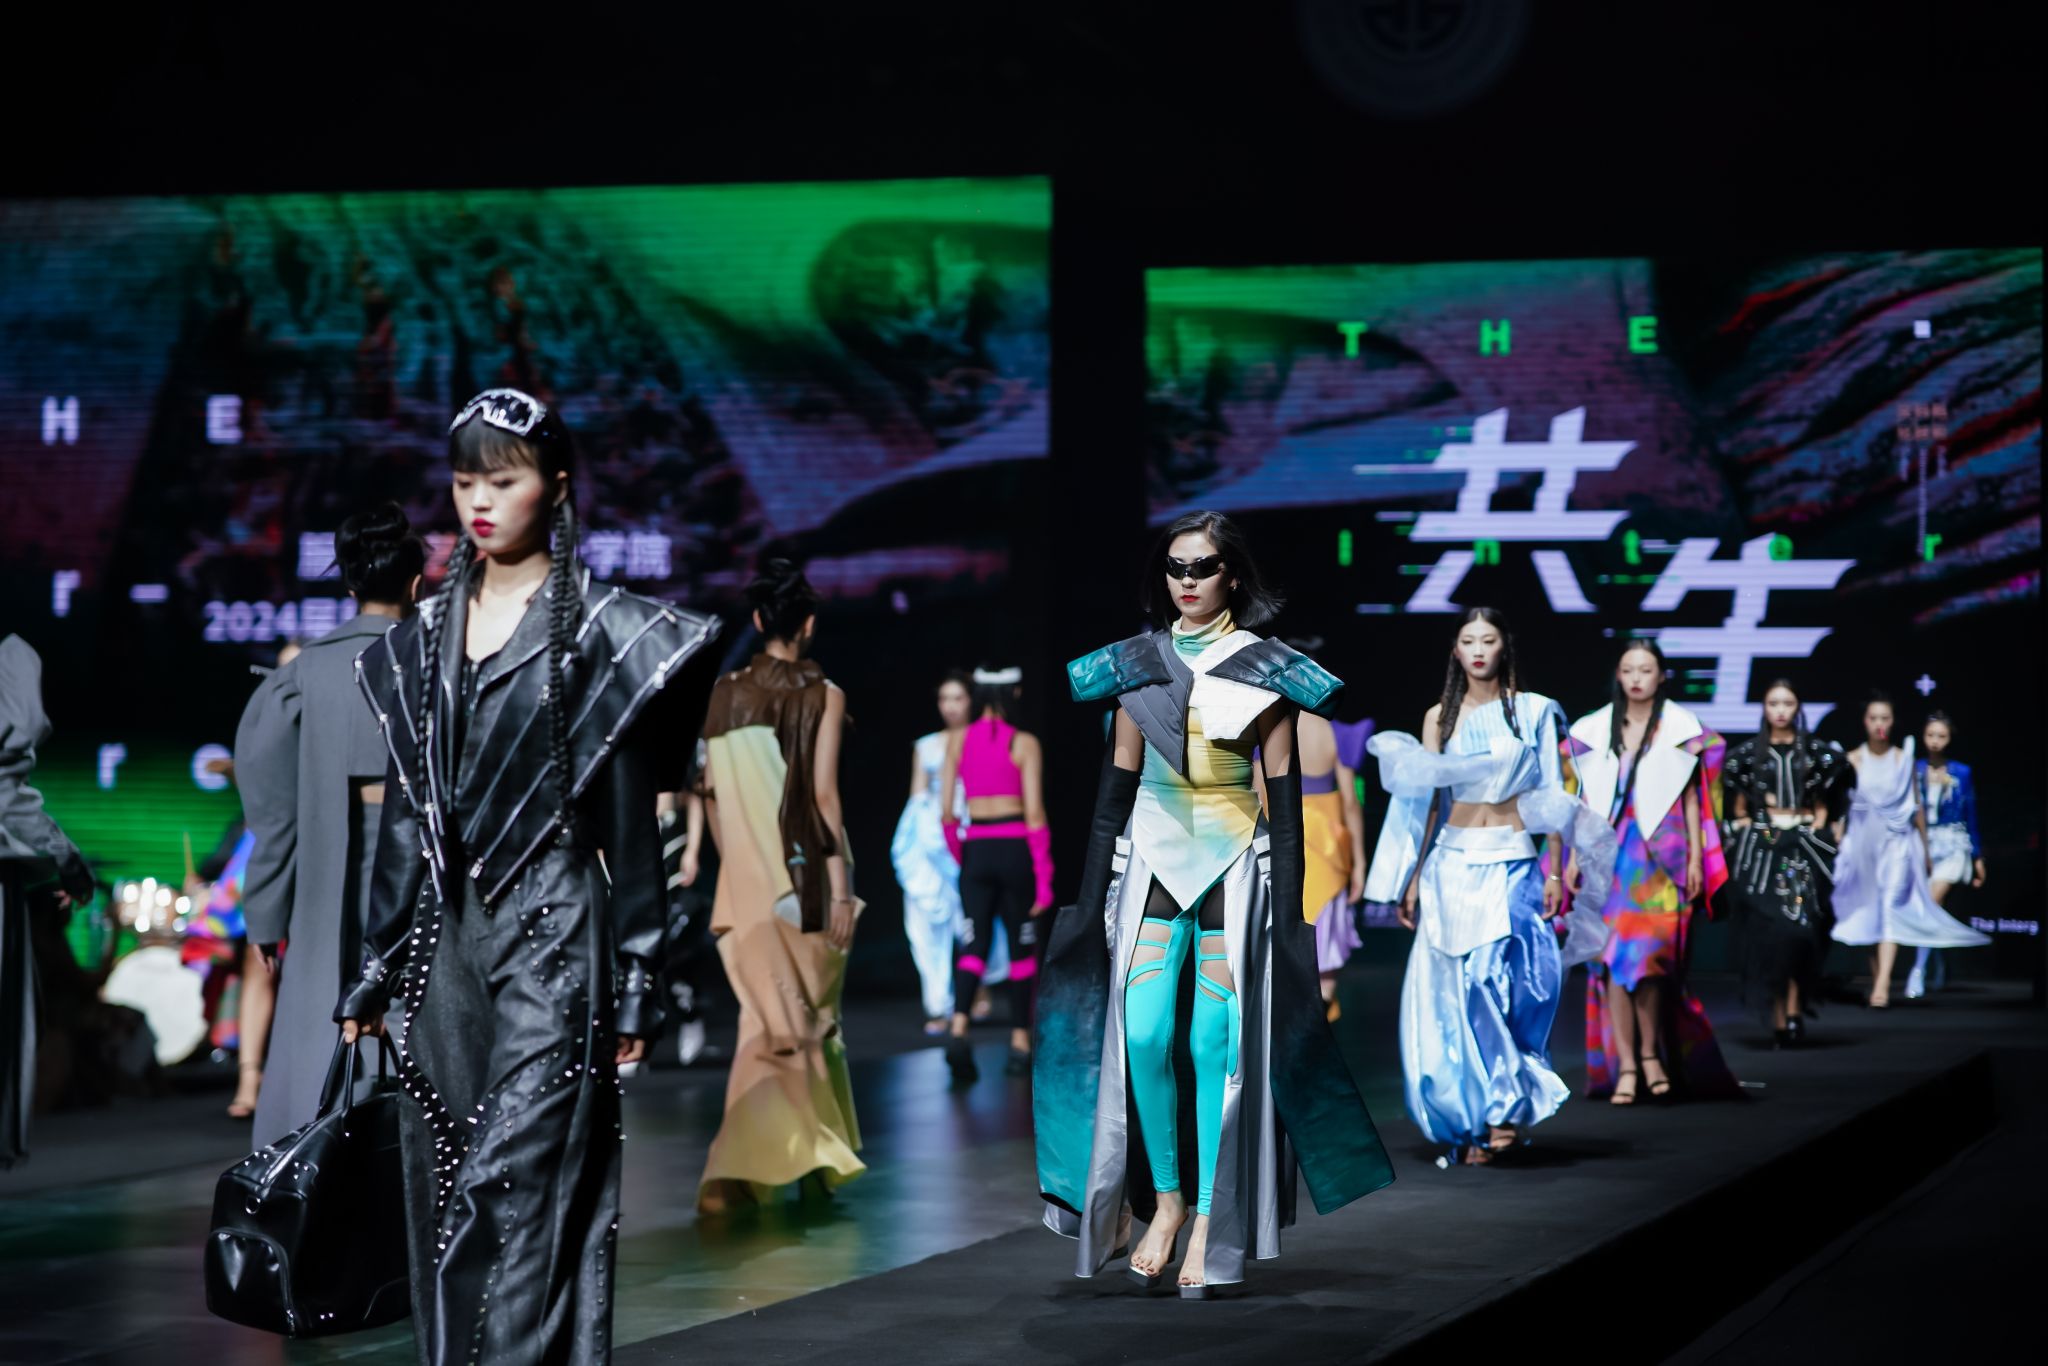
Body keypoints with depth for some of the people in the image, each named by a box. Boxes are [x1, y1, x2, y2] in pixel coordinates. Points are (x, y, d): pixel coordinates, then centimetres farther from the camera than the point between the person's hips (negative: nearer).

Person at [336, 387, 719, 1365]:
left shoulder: (598, 629, -2)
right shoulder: (425, 636, 13)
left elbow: (629, 815, -3)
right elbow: (404, 809, 15)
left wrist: (637, 980, -6)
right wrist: (376, 970, 12)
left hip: (551, 935, -5)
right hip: (447, 940, 6)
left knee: (517, 1187, -12)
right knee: (440, 1196, 6)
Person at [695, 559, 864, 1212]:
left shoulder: (726, 692, 3)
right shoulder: (823, 696, -6)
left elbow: (713, 791, 5)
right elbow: (824, 795, -11)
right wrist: (842, 889, -8)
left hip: (746, 882, 3)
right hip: (806, 878, -2)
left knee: (770, 1015, 9)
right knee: (811, 1015, 10)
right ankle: (822, 1159, 11)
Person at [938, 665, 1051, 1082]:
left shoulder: (957, 740, 4)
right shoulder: (1025, 744, -4)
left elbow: (946, 810, 6)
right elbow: (1034, 812, -8)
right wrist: (1044, 876, -5)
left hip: (976, 848, 2)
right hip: (1015, 847, -2)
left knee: (974, 946, 3)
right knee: (1021, 949, 10)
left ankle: (958, 1031, -20)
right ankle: (1020, 1043, 13)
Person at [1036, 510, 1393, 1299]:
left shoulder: (1264, 671, 1)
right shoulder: (1138, 666, 9)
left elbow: (1284, 791, 0)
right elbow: (1117, 783, 12)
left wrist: (1286, 901, -5)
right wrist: (1095, 890, 8)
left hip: (1235, 867, -2)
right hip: (1154, 861, 2)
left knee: (1216, 1045, -5)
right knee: (1143, 1036, -10)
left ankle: (1211, 1223, 2)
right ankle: (1165, 1198, 7)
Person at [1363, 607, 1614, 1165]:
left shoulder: (1533, 710, 4)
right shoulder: (1440, 717, 9)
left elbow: (1553, 799, 3)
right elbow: (1428, 801, 9)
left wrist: (1556, 871, -3)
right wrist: (1413, 879, 6)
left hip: (1513, 864, -2)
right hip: (1453, 863, 2)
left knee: (1502, 983, -14)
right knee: (1454, 995, -2)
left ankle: (1500, 1112, -5)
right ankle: (1469, 1122, 5)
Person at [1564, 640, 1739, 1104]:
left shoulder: (1681, 729, 4)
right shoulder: (1593, 730, 10)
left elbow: (1692, 797, 4)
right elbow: (1586, 798, 12)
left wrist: (1696, 858, 0)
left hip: (1661, 853, -2)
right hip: (1610, 852, 2)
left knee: (1649, 953, -10)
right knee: (1612, 956, -4)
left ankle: (1651, 1053, 6)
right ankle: (1625, 1064, -3)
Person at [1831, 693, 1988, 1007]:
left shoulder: (1903, 759, 4)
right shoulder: (1852, 760, 3)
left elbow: (1917, 806, 9)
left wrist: (1926, 850, 13)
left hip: (1897, 843, -1)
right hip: (1862, 842, 1)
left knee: (1890, 908, -15)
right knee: (1869, 912, 6)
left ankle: (1882, 985, -24)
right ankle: (1877, 979, 17)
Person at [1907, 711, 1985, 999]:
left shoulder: (1962, 773, 2)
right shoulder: (1914, 771, 3)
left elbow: (1971, 816, 8)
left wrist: (1978, 857, 10)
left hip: (1952, 845, -2)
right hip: (1921, 845, 2)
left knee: (1932, 902, -20)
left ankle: (1918, 972, -19)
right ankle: (1935, 972, 22)